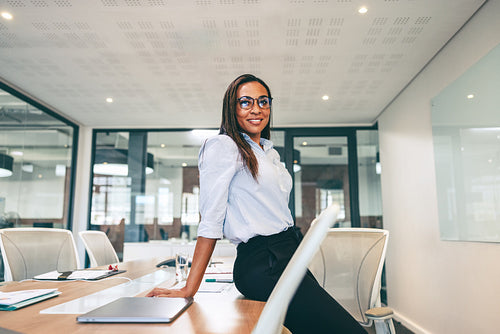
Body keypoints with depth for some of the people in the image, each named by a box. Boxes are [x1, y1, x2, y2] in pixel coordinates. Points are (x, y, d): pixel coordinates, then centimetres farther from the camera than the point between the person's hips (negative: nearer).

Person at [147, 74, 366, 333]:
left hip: (287, 257, 9)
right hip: (262, 265, -9)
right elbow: (211, 219, -13)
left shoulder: (271, 153, 20)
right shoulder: (223, 146, -6)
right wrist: (189, 289, -16)